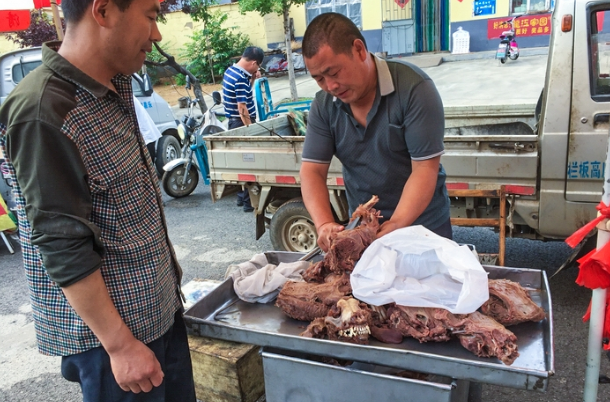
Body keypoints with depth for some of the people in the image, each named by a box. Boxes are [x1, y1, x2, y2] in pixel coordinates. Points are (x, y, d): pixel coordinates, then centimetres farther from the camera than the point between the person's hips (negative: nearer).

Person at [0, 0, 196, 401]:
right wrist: (120, 345, -17)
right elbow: (63, 248, -22)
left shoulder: (118, 85, 3)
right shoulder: (42, 113, -23)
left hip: (162, 305, 8)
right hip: (110, 330, -8)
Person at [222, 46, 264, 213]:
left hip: (234, 122, 10)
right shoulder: (241, 79, -21)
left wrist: (252, 79, 5)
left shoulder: (230, 70, 9)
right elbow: (242, 108, -23)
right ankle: (249, 201, 0)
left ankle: (242, 195, 27)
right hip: (242, 123, -10)